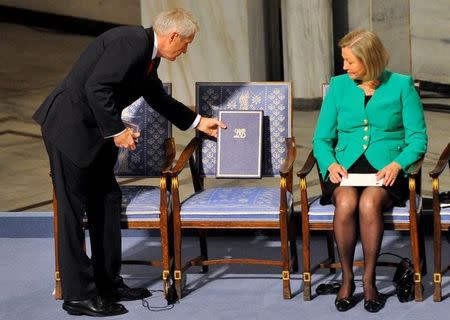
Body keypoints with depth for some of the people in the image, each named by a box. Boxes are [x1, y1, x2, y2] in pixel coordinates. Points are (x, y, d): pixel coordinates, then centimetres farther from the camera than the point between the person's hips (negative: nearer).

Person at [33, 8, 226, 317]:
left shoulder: (149, 55, 10)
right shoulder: (131, 43, -21)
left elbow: (158, 97, 27)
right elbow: (96, 87, -28)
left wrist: (198, 122, 31)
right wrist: (117, 130, -21)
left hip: (95, 131, 10)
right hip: (70, 128, -10)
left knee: (107, 202, 13)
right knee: (73, 208, -5)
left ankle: (108, 283, 21)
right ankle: (78, 295, -2)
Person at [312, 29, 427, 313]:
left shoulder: (401, 86, 4)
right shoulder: (339, 86, 12)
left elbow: (418, 138, 2)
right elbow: (322, 138, 13)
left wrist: (397, 164, -17)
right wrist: (330, 163, -9)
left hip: (386, 170, -2)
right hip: (346, 169, 2)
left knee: (369, 203, -36)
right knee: (346, 203, -33)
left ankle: (369, 280, -22)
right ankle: (347, 279, -19)